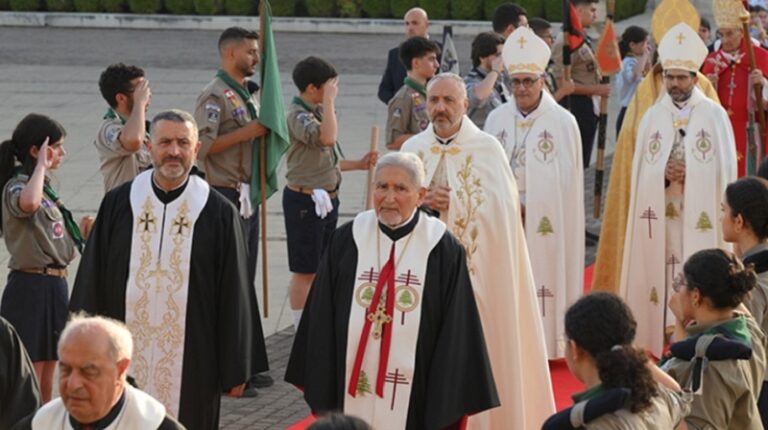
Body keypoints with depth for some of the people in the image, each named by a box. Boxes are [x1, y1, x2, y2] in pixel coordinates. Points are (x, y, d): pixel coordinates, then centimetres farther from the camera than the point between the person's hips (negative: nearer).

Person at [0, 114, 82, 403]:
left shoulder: (45, 187, 15)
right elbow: (28, 204, -39)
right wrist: (42, 167, -26)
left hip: (54, 285, 9)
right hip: (30, 285, -9)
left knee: (46, 380, 14)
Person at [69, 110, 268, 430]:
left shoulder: (218, 213, -3)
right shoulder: (117, 205, 1)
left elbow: (234, 294, -1)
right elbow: (92, 282, 6)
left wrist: (236, 368, -1)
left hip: (191, 364, -1)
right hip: (125, 358, 2)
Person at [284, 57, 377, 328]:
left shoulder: (317, 112, 13)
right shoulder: (298, 115, -18)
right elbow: (326, 138, -38)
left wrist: (359, 164, 14)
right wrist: (329, 101, -29)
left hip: (326, 198, 10)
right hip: (305, 200, -10)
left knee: (320, 268, 17)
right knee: (304, 271, -1)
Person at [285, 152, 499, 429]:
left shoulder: (443, 250, -4)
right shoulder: (346, 241, 1)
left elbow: (455, 333, -3)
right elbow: (321, 321, 5)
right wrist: (321, 396, 1)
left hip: (414, 402, -2)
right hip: (352, 395, 2)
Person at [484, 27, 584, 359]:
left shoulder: (563, 122, -5)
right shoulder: (496, 119, 7)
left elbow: (566, 179, -5)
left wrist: (528, 207, -8)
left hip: (545, 225, -3)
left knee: (544, 279, -3)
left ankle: (546, 343, 5)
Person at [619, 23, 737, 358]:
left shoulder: (715, 116, -1)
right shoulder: (652, 117, 8)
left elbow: (725, 170, -2)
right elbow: (640, 170, 7)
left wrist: (688, 175, -14)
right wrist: (663, 176, -12)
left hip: (701, 217, -3)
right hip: (661, 216, 3)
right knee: (662, 275, 0)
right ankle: (665, 339, 5)